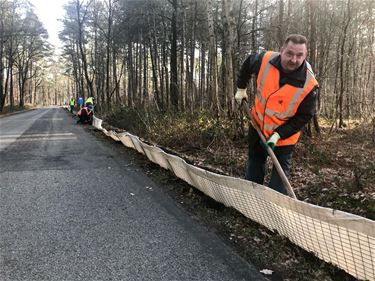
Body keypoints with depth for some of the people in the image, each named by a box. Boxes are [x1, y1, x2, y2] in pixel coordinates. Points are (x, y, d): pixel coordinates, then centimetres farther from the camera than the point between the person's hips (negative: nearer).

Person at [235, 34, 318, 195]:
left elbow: (303, 117, -20)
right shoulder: (265, 60, -22)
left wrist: (278, 135, -25)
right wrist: (241, 89, 8)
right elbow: (247, 65, 2)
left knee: (280, 172, 4)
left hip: (284, 135, -3)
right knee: (254, 165, 20)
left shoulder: (309, 84, -29)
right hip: (258, 125, 4)